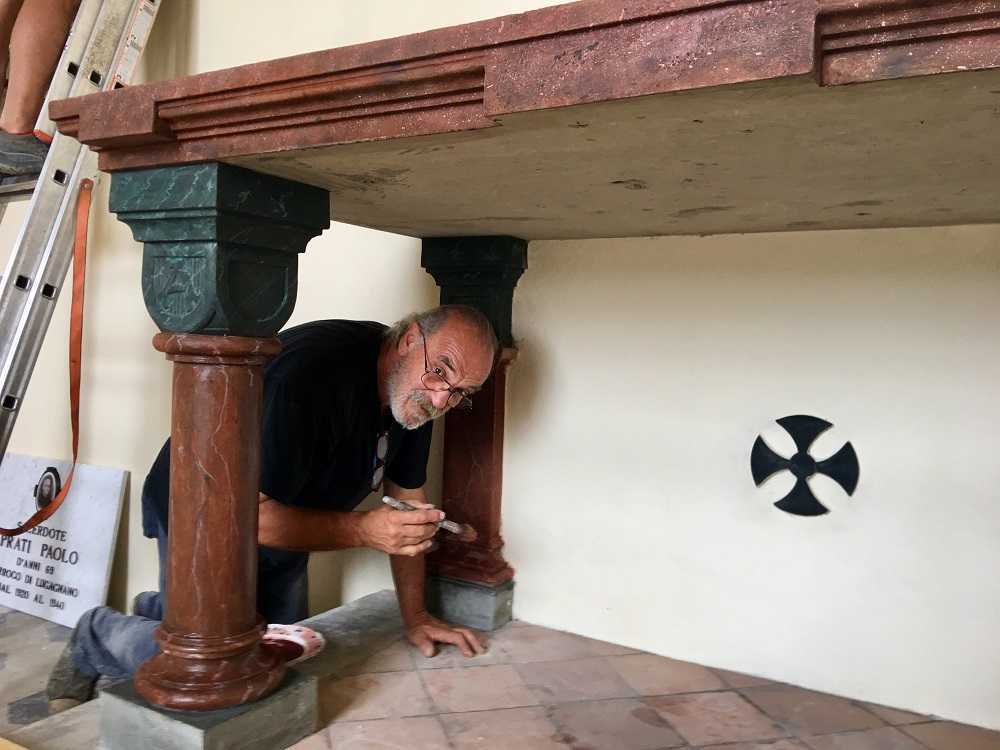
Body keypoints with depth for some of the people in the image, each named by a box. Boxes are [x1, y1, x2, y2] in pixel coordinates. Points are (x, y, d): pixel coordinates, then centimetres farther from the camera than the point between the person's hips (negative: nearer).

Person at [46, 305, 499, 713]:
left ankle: (161, 610, 39)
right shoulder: (312, 372, -37)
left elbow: (407, 500, -4)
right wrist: (363, 530, -44)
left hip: (285, 519, 8)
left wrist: (414, 616, -7)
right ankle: (94, 639, 20)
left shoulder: (413, 393, -11)